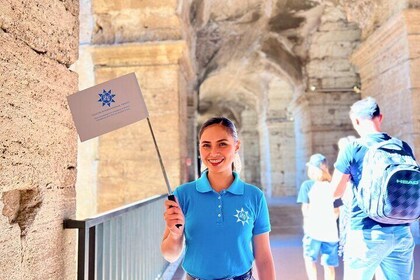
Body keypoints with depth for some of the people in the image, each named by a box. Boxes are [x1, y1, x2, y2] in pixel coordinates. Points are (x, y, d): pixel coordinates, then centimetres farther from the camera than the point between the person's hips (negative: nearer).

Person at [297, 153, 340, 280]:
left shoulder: (307, 185, -9)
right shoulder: (333, 186, 1)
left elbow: (305, 209, -5)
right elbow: (336, 212, 7)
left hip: (313, 230, -3)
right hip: (331, 232, 3)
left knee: (310, 259, 18)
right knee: (329, 265, 14)